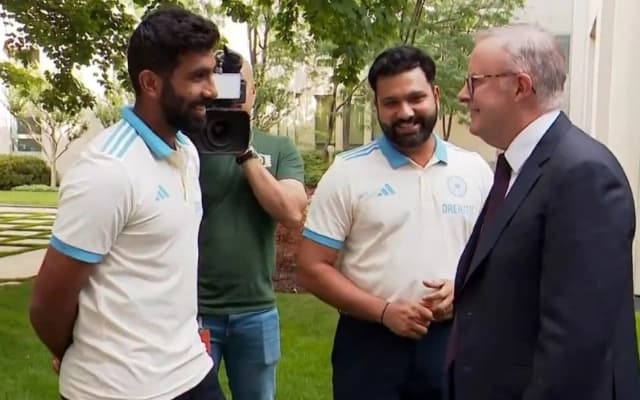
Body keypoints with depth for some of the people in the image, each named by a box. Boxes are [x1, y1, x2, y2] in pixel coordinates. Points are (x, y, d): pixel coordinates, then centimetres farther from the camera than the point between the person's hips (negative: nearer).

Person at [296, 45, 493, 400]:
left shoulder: (475, 170, 2)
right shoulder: (347, 173, -5)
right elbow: (312, 268, -6)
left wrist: (464, 290, -11)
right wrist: (384, 311, -15)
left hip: (451, 341, 3)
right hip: (370, 343, -2)